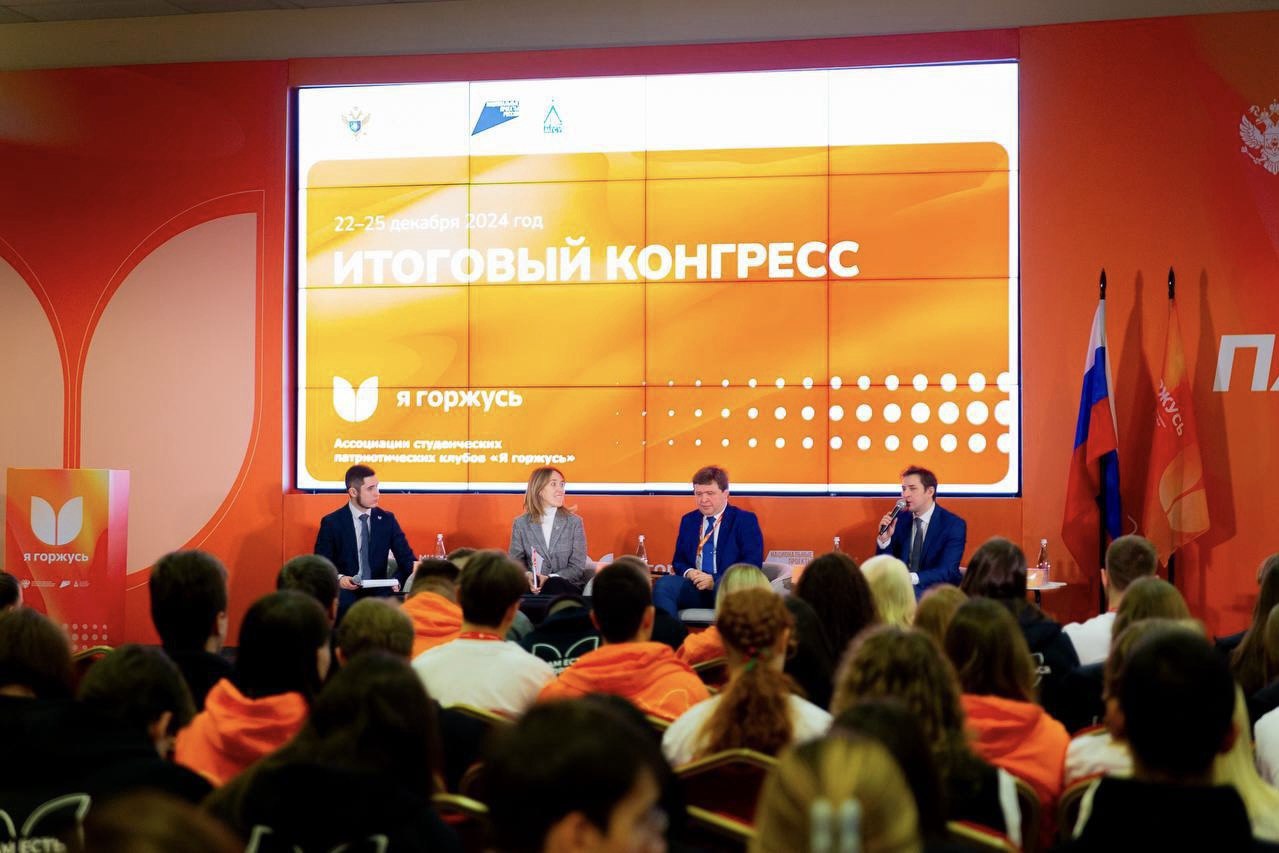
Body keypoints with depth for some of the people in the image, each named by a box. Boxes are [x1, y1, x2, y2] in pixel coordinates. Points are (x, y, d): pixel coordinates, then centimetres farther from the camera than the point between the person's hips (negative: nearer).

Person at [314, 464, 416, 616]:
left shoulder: (387, 519, 8)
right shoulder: (331, 523, 0)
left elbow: (405, 556, 6)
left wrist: (398, 581, -14)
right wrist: (338, 579, -20)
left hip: (379, 594, 2)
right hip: (346, 597, -2)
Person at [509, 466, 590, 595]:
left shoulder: (574, 521, 5)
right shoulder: (520, 523, 8)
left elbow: (577, 566, 1)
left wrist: (549, 579, -17)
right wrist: (527, 576, -17)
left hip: (567, 586, -1)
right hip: (533, 587, 1)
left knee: (554, 585, -36)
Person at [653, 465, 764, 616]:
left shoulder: (746, 520, 5)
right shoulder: (688, 521, 21)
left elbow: (753, 563, -6)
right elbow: (678, 561, 23)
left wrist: (715, 580, -16)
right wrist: (688, 572, -3)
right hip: (695, 586, 5)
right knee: (662, 584, -28)